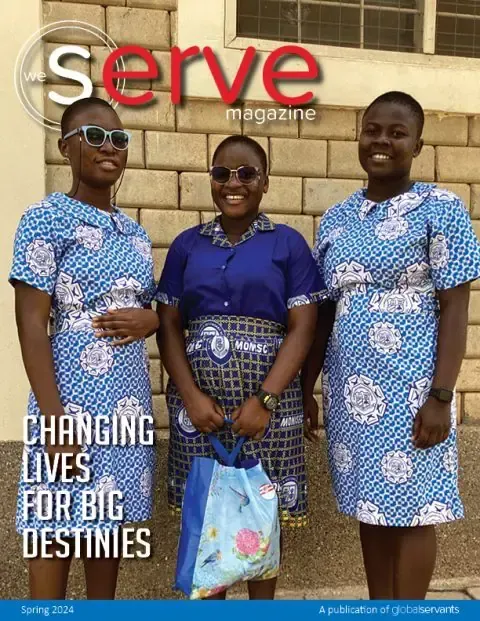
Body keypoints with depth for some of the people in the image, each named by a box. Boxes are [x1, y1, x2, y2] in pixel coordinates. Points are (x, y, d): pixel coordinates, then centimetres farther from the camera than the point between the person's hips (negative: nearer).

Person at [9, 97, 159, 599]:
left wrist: (147, 319, -7)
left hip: (128, 404, 6)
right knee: (58, 533, 6)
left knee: (109, 525, 16)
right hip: (72, 403, -6)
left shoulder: (133, 231, 12)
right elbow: (31, 325, -12)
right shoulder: (46, 219, -7)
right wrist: (55, 421, -17)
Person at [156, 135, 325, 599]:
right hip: (198, 397, 2)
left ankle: (262, 605, 30)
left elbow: (302, 328, -4)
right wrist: (191, 396, -9)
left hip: (266, 395, -2)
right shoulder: (186, 244, 9)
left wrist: (264, 400, -14)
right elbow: (168, 326, 5)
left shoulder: (288, 243, 2)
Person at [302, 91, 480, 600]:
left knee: (411, 509, 6)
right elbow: (323, 312, 11)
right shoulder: (336, 219, 10)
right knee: (371, 507, 15)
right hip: (350, 389, 5)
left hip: (410, 387, -4)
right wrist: (305, 386, 10)